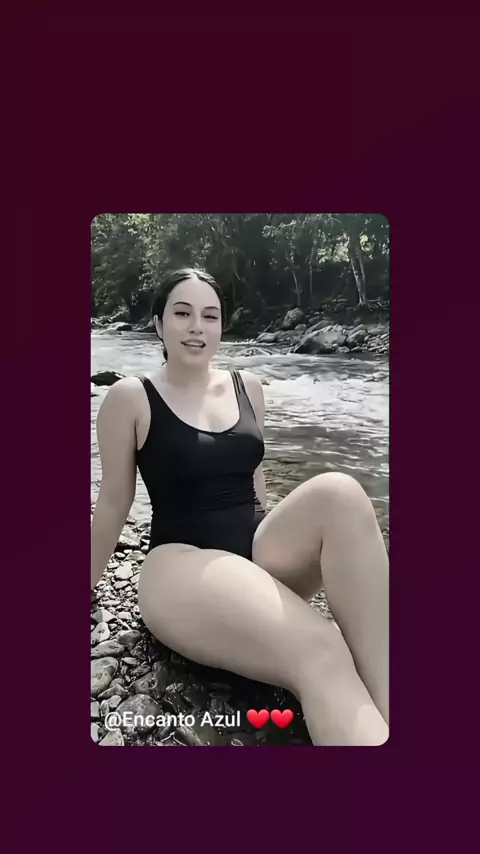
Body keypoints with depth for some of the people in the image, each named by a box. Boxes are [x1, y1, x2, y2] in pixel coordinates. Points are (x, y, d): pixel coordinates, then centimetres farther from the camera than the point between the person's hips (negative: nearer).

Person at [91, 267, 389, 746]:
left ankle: (391, 707, -31)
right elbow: (113, 502, 5)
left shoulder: (247, 387, 11)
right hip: (182, 562, -5)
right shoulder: (130, 398, -2)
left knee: (339, 492, -30)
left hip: (259, 551, 5)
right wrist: (84, 584, 13)